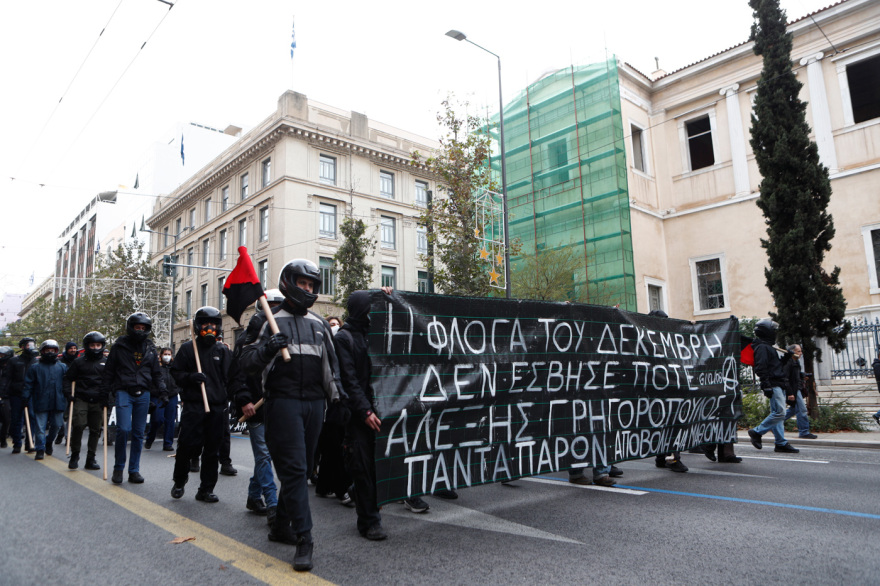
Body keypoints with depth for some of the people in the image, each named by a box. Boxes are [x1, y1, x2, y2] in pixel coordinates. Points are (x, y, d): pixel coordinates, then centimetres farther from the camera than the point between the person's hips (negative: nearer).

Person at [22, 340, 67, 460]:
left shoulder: (63, 367, 11)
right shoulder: (35, 368, 6)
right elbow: (28, 384, 4)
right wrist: (25, 398, -4)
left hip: (57, 403, 2)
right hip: (41, 403, -2)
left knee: (56, 425, 7)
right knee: (40, 427, -1)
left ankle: (49, 442, 32)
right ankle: (40, 449, 8)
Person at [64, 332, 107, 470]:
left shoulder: (106, 362, 10)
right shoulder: (79, 362, 7)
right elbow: (68, 379, 11)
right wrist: (69, 394, -1)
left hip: (98, 402, 2)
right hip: (81, 400, -1)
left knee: (95, 430, 4)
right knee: (78, 426, -13)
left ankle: (91, 459, 14)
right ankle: (74, 456, 5)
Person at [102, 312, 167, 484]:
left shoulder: (150, 348, 12)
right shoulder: (120, 345, 3)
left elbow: (157, 373, 17)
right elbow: (108, 371, 7)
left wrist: (162, 391, 6)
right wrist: (105, 393, 4)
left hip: (143, 394, 3)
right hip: (124, 392, -3)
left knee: (138, 433, 5)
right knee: (123, 429, -14)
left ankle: (134, 470, 15)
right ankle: (118, 467, 6)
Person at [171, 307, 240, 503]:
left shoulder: (223, 351, 12)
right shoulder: (187, 348, 6)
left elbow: (233, 377, 14)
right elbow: (176, 372, 5)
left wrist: (227, 397, 4)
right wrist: (190, 377, -14)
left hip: (217, 407, 2)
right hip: (193, 406, -2)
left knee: (212, 450, 6)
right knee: (187, 445, -3)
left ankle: (206, 489, 16)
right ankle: (179, 482, 22)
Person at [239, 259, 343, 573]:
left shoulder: (320, 323, 16)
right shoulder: (270, 320, 2)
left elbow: (332, 362, 23)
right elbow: (247, 363, -3)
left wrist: (335, 394, 14)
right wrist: (267, 348, -22)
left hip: (314, 403, 5)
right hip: (283, 402, -5)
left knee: (302, 468, 13)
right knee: (294, 469, -9)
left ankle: (281, 526, 29)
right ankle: (304, 539, -6)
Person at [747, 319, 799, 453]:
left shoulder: (768, 347, 22)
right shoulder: (762, 347, -9)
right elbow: (761, 368, -19)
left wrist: (787, 357, 20)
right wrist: (766, 386, -25)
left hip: (779, 386, 10)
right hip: (773, 386, -10)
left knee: (776, 413, 9)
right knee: (779, 413, -14)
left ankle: (781, 443, 11)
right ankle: (756, 432, -5)